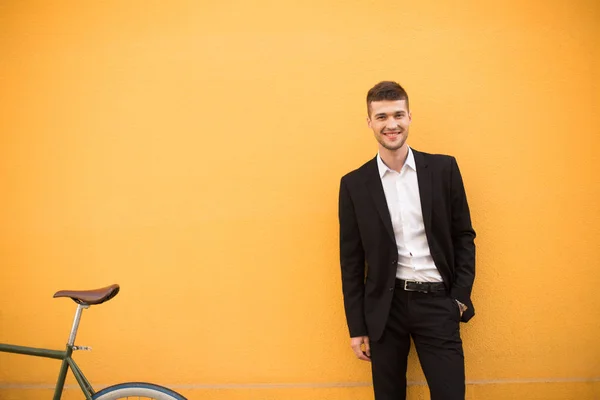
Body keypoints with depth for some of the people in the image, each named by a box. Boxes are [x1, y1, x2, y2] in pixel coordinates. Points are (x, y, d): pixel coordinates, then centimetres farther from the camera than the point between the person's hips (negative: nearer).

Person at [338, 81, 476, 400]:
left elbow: (464, 236, 6)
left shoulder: (444, 168, 1)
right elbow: (351, 261, 2)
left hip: (437, 303, 0)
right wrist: (357, 328, 2)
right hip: (384, 307, 0)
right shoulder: (354, 184, 0)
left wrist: (460, 298, -1)